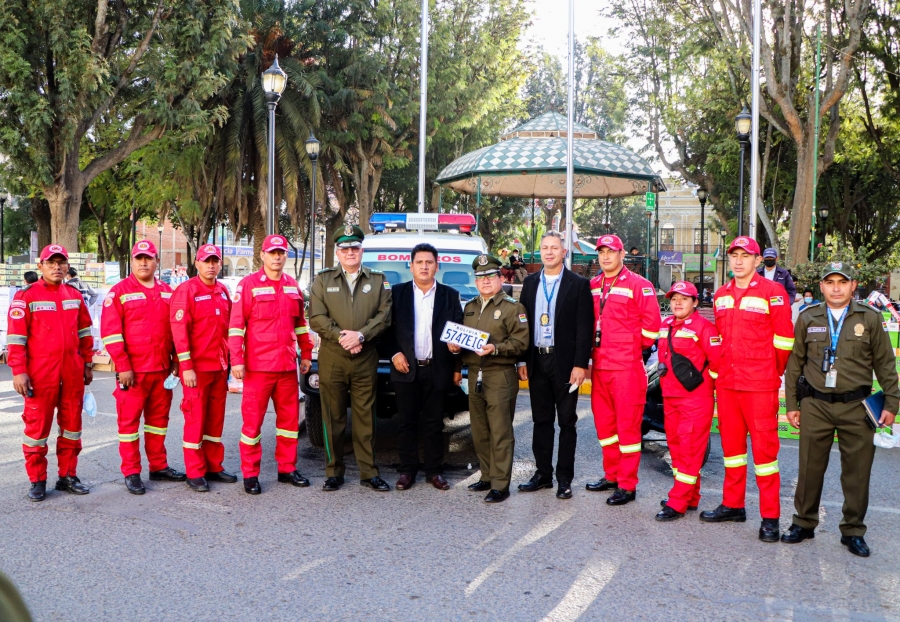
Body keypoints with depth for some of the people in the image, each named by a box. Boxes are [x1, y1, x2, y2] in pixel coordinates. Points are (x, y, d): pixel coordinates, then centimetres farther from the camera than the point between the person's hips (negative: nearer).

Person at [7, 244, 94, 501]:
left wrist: (87, 364, 13)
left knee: (72, 424, 10)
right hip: (40, 373, -5)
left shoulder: (75, 296, 10)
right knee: (37, 425, 3)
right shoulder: (26, 296, -5)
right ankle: (37, 481, 13)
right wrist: (18, 371, -13)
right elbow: (16, 337, -8)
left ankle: (68, 476, 21)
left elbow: (84, 332, 16)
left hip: (72, 372, 5)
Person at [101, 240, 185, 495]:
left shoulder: (167, 293, 11)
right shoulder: (119, 292, -4)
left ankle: (159, 466, 24)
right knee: (129, 421, 2)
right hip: (132, 371, -5)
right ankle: (131, 473, 10)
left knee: (159, 417, 13)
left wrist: (176, 361, 9)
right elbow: (110, 332, -10)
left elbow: (176, 328, 15)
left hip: (162, 369, 5)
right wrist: (122, 366, -14)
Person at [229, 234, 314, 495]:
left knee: (289, 417, 11)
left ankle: (287, 469, 23)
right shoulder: (248, 284, -5)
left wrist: (306, 354, 15)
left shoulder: (293, 286, 10)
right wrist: (237, 360, -14)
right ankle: (250, 475, 11)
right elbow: (236, 325, -9)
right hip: (258, 366, -5)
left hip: (288, 366, 5)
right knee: (252, 420, 2)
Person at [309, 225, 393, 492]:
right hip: (331, 359, 0)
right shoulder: (323, 280, 8)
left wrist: (361, 335, -14)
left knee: (365, 418, 4)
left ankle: (369, 473, 12)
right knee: (333, 418, 4)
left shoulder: (378, 280, 10)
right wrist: (341, 337, -13)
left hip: (366, 360, 0)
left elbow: (384, 315, 0)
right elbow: (317, 318, -1)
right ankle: (334, 472, 14)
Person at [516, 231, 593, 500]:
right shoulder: (530, 283, 10)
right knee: (541, 421, 11)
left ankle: (564, 479, 12)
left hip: (565, 362, -4)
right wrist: (524, 359, 4)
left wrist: (580, 364, -14)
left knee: (566, 422, 4)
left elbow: (584, 328, -7)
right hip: (537, 361, 4)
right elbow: (523, 322, 10)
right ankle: (543, 474, 21)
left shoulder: (579, 284, -3)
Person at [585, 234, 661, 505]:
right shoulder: (593, 286, 13)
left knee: (627, 424, -3)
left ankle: (627, 485, 3)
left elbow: (652, 321, -8)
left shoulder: (638, 285, -6)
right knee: (604, 421, 14)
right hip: (599, 365, 7)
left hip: (627, 366, -7)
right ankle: (612, 475, 27)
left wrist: (637, 346, -1)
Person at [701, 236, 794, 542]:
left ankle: (770, 517, 5)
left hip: (760, 385, -6)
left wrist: (772, 373, 2)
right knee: (731, 442, 13)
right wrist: (724, 370, 15)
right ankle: (732, 505, 26)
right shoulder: (721, 295, 12)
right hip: (726, 383, 6)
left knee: (764, 445, -3)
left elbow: (783, 340, -5)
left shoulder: (772, 292, -6)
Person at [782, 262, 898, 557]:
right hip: (815, 405, 1)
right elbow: (795, 363, 8)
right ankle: (804, 523, 23)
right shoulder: (808, 318, 5)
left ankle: (853, 531, 20)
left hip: (856, 407, -1)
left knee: (857, 472, 5)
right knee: (810, 468, 7)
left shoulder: (870, 318, 3)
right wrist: (791, 404, 7)